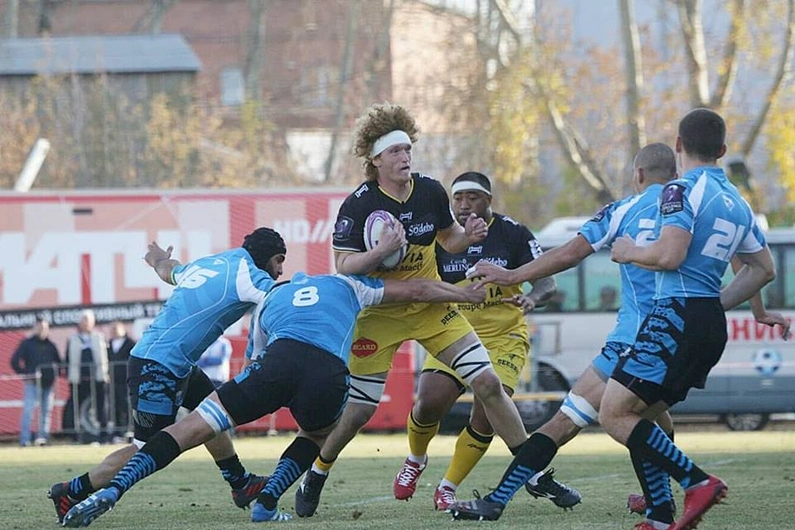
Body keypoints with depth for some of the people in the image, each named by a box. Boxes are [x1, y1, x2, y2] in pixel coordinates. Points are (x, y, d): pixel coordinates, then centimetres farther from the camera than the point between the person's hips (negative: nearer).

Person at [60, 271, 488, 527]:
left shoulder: (272, 298, 38)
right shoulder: (345, 286, 35)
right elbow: (415, 291, 38)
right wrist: (470, 295, 50)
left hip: (279, 359, 0)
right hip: (329, 375, 0)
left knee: (194, 427, -1)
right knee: (319, 435, 32)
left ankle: (113, 490, -16)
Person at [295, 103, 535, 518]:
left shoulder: (431, 192, -4)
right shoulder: (358, 206, -16)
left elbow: (449, 240, 12)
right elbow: (344, 267, -17)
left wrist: (468, 236, -10)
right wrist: (381, 251, -33)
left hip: (431, 307, 3)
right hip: (380, 315, -3)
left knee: (487, 382, -7)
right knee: (360, 409, -4)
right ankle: (316, 475, 22)